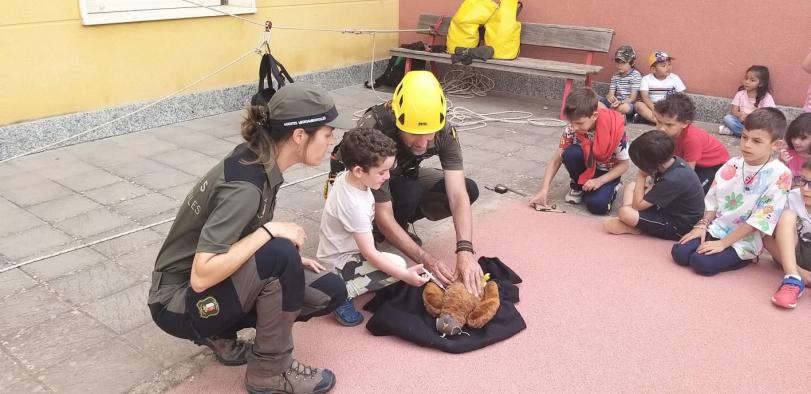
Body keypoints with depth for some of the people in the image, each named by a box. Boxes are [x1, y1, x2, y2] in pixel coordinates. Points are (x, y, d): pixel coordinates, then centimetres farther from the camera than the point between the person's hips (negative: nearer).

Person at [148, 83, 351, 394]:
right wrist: (272, 231, -29)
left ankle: (220, 333, 9)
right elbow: (201, 276, -35)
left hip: (220, 282, 8)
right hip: (178, 302, -8)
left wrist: (290, 260, -1)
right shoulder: (244, 186, -30)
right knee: (279, 254, -33)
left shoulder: (257, 159, -5)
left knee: (330, 291, -3)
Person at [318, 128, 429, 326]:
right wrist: (405, 275, -25)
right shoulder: (354, 206, -33)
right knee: (398, 264, -20)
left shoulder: (346, 177, -9)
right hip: (337, 263, -9)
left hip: (339, 248, 9)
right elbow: (369, 253, -28)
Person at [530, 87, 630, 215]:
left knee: (597, 205, -29)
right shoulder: (572, 130, -21)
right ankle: (577, 186, -3)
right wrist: (544, 190, -24)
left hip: (607, 172, -3)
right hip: (586, 167, 3)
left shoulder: (615, 128, -28)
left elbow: (623, 164, -15)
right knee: (571, 153, -31)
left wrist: (599, 181, -28)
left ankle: (608, 188, 6)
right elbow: (555, 160, -14)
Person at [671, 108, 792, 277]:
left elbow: (762, 218, -17)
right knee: (679, 252, -15)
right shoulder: (732, 165, 1)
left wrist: (723, 243, -18)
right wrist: (702, 225, -6)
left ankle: (741, 258, 2)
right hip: (716, 229, 5)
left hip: (745, 241, -5)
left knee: (701, 262, -25)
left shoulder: (779, 175, -15)